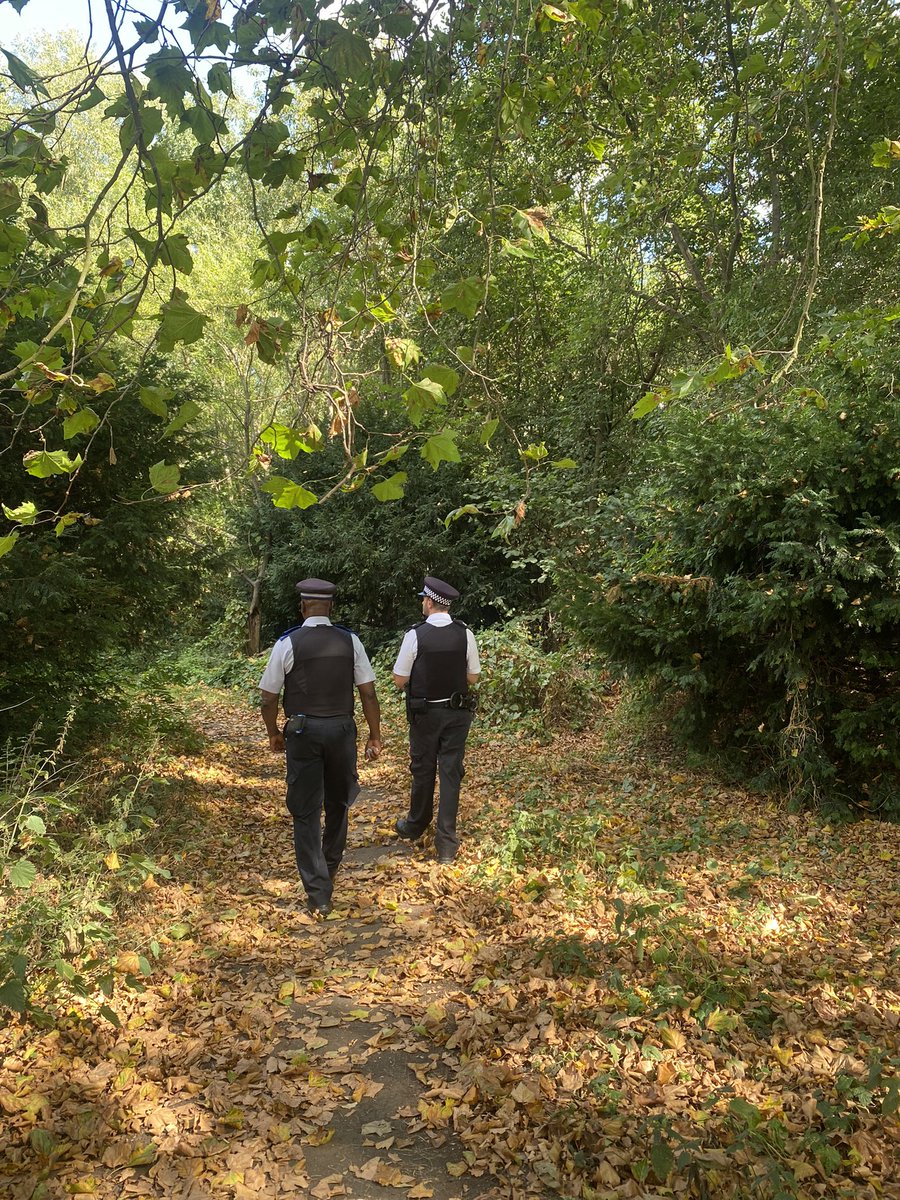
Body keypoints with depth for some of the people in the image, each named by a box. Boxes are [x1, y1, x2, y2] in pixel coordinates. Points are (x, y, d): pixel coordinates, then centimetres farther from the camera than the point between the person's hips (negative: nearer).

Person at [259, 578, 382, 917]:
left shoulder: (287, 643, -7)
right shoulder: (350, 641, -2)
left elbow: (267, 698, -3)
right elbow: (369, 694, -2)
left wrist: (274, 734, 13)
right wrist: (375, 736, 7)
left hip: (303, 732, -2)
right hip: (342, 730, 3)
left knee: (306, 812, 5)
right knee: (337, 803, 22)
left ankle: (318, 895, 4)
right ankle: (330, 868, 43)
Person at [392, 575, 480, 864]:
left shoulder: (415, 635, -14)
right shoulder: (465, 634, -7)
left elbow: (399, 680, -8)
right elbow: (473, 677, 2)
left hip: (424, 713, -2)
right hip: (457, 712, 2)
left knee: (423, 769, 15)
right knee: (451, 772, 6)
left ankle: (416, 826, 37)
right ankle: (446, 843, 7)